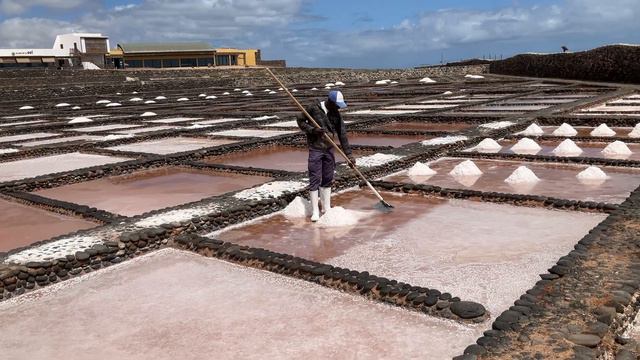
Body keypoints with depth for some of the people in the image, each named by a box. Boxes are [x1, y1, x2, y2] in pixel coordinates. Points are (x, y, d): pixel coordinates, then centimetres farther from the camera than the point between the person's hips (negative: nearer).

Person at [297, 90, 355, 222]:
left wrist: (348, 154, -4)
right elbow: (300, 120, -2)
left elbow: (342, 134, -1)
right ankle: (315, 211, 3)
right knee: (315, 180, -4)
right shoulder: (313, 108, -11)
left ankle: (326, 208, 23)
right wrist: (312, 130, -19)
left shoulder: (336, 114, 0)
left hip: (329, 149, 5)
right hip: (315, 150, -4)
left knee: (328, 180, 10)